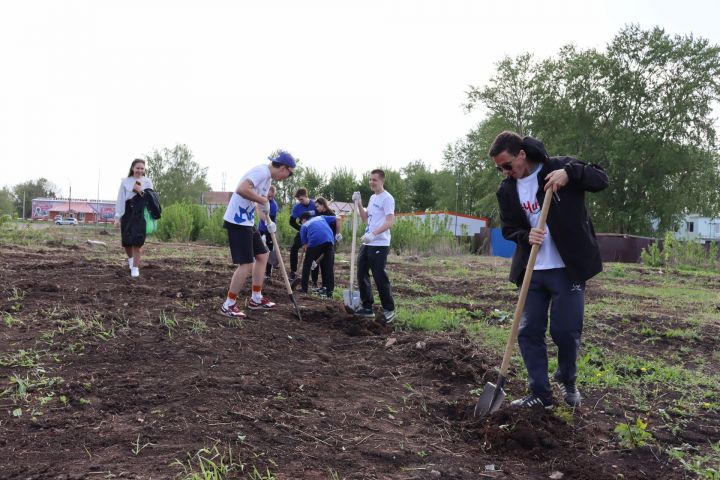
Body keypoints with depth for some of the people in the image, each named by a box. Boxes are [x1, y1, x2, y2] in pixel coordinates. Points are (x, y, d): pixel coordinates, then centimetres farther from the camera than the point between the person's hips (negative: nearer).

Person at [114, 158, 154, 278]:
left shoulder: (147, 182, 4)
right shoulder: (125, 181, 4)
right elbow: (120, 199, 4)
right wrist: (117, 216, 1)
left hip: (140, 215, -1)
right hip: (127, 214, 1)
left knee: (137, 241, -6)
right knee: (126, 242, 6)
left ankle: (135, 267, 3)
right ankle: (131, 258, 37)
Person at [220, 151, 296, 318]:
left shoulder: (268, 177, 15)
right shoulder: (261, 172, -18)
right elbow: (242, 189, -33)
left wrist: (268, 222, 6)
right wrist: (263, 200, -22)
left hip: (248, 222, 11)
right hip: (237, 222, -11)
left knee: (262, 256, 16)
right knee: (246, 264, -10)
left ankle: (256, 299, 26)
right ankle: (228, 305, 3)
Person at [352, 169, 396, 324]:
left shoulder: (387, 198, -11)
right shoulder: (372, 198, 17)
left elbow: (390, 222, -20)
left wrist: (373, 234, -31)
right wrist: (358, 203, 9)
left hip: (379, 244, -9)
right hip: (367, 243, 9)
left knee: (379, 277, -7)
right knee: (362, 274, 11)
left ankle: (389, 309, 5)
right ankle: (367, 307, 20)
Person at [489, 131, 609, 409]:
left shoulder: (559, 168, -8)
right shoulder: (507, 190, 4)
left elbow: (601, 179, -7)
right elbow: (509, 228, 10)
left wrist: (570, 172, -25)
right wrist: (526, 236, -13)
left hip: (568, 269, -4)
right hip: (532, 271, 5)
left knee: (566, 330, 0)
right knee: (528, 332, 4)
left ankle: (567, 381, 28)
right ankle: (540, 393, 17)